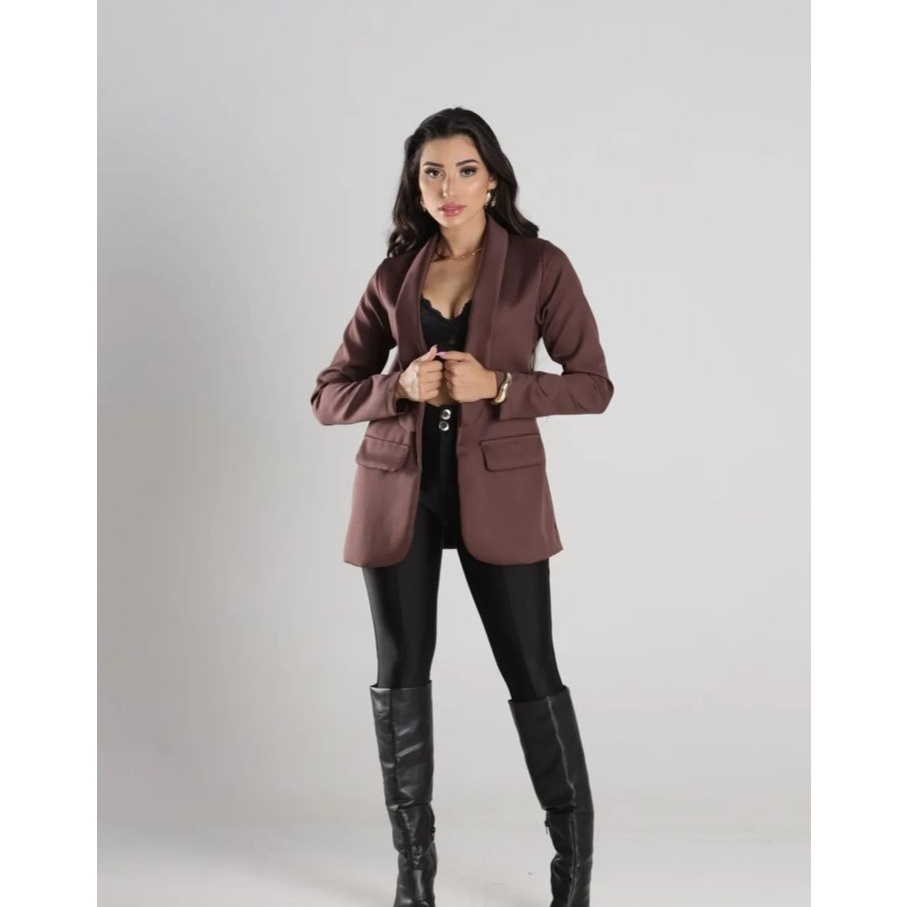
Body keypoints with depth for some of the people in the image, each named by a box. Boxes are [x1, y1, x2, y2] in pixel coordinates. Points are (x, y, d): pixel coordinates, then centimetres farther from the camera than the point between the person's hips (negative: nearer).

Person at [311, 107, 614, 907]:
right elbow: (329, 396, 6)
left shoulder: (540, 266, -2)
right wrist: (401, 386, -14)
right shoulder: (395, 275, 6)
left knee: (532, 675, 0)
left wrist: (497, 385, -17)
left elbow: (594, 384, -3)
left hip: (497, 490, -3)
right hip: (399, 489, 3)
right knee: (401, 676, 7)